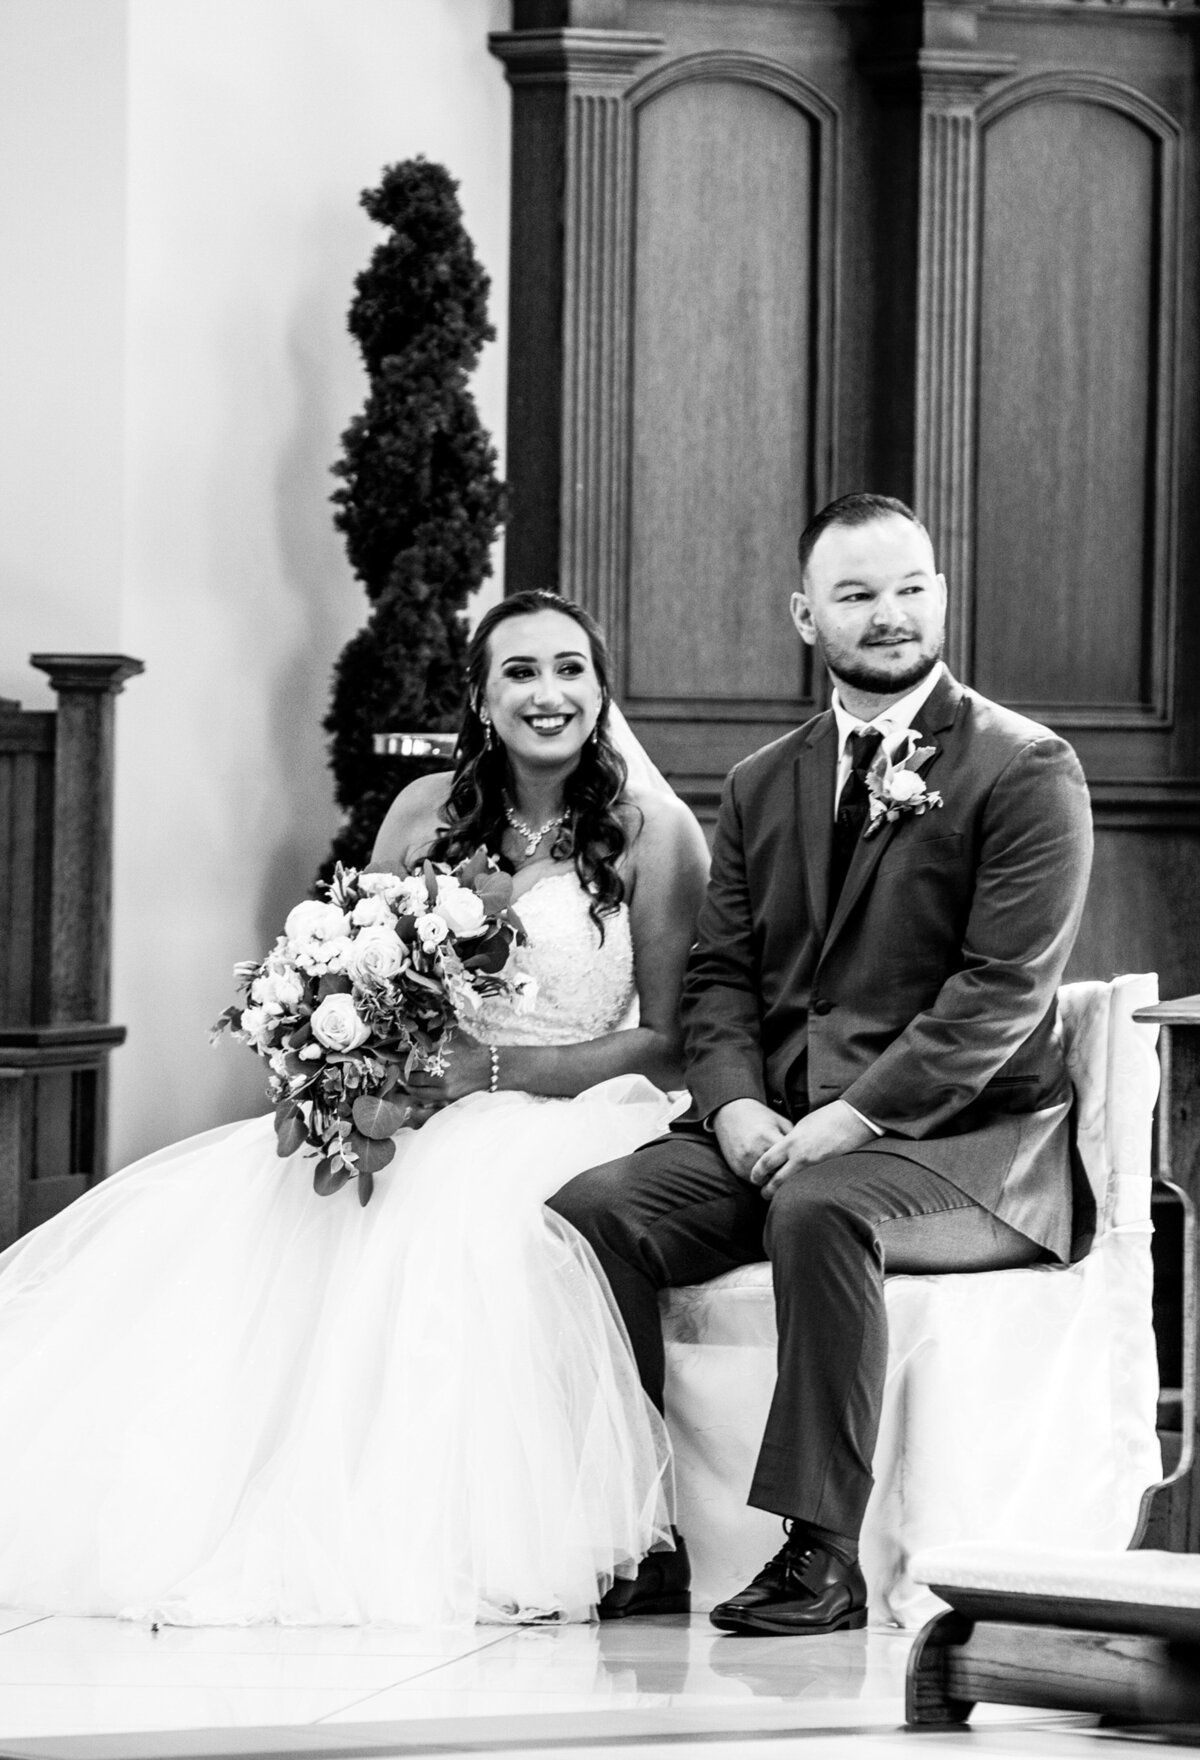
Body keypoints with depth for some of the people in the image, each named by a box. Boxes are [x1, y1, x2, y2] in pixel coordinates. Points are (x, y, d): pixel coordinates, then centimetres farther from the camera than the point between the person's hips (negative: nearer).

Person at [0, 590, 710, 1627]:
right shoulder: (427, 813, 8)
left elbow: (670, 1040, -5)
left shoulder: (652, 830, -4)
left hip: (574, 1114, -4)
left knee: (465, 1218, -37)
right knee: (213, 1208, -20)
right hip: (418, 1112, 4)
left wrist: (495, 1069, -15)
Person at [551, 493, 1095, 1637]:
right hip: (775, 1125, 6)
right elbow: (719, 974, 13)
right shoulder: (761, 785, 18)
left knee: (819, 1211, -38)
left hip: (964, 1136, -5)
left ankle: (821, 1554, -33)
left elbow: (1003, 991, -12)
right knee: (591, 1210, -20)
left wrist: (855, 1117, -20)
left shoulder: (1026, 771, -2)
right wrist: (736, 1104, -8)